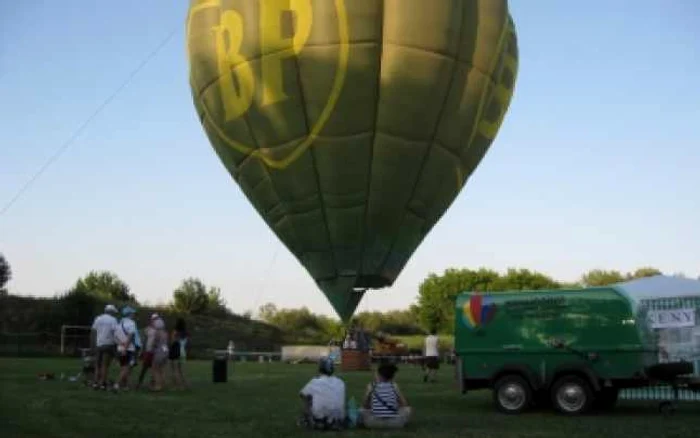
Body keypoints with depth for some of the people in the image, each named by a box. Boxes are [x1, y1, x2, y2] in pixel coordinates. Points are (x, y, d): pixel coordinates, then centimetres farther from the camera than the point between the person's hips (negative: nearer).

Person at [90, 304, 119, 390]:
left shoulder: (97, 319, 11)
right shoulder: (112, 320, -4)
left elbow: (93, 332, 9)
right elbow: (115, 332, -11)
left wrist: (93, 344, 14)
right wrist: (116, 344, -5)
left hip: (99, 345, 5)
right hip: (108, 344, -5)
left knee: (98, 364, 14)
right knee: (105, 365, -1)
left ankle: (96, 382, 8)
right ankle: (102, 383, -3)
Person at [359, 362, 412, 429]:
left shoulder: (371, 386, 3)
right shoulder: (394, 385, 4)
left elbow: (365, 406, 9)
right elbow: (404, 404, 9)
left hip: (374, 423, 0)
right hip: (394, 423, 0)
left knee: (361, 411, 27)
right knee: (407, 409, 25)